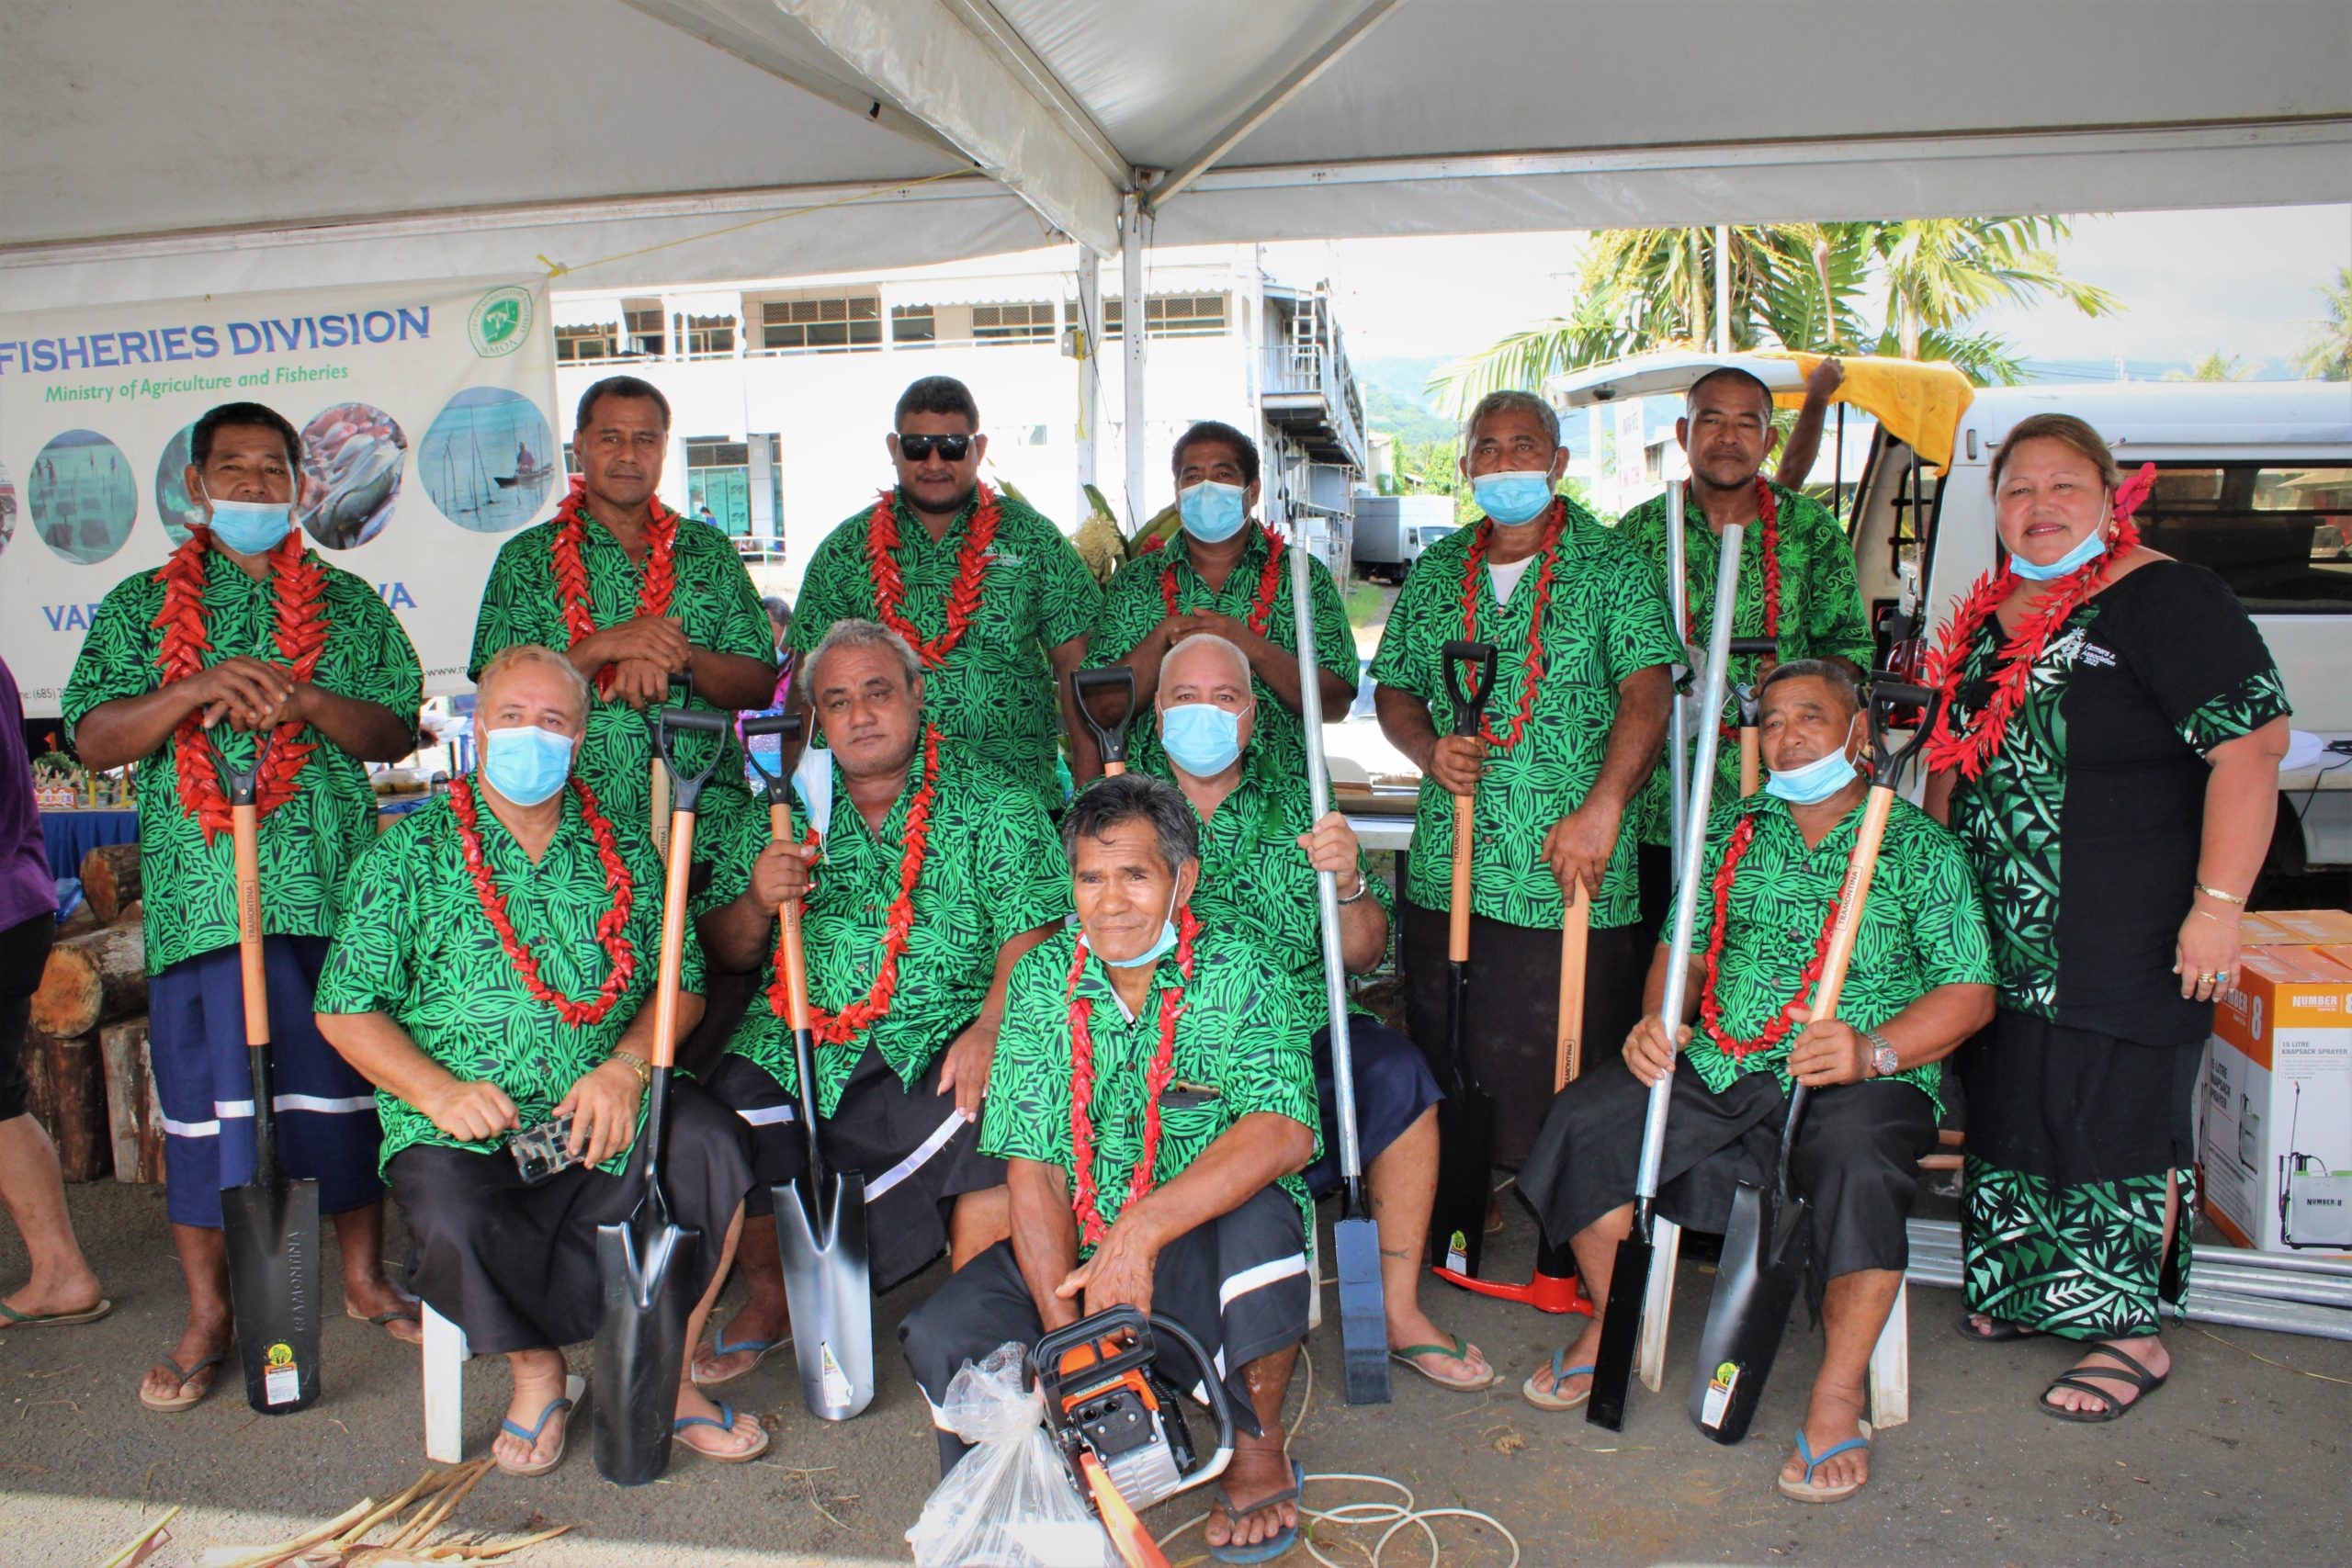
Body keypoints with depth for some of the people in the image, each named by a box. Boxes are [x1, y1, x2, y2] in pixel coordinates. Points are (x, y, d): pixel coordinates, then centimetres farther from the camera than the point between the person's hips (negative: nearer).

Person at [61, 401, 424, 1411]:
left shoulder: (348, 603, 13)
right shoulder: (141, 606, 12)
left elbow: (397, 731, 6)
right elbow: (92, 738, 3)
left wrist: (308, 699, -12)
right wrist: (197, 690, -14)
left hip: (334, 883, 1)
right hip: (199, 890, 0)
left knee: (347, 1078, 6)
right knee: (202, 1092, 3)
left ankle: (364, 1280, 22)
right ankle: (207, 1317, 15)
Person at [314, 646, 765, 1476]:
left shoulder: (623, 852, 11)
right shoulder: (411, 852, 6)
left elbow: (682, 985, 8)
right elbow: (347, 1010, 2)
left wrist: (626, 1068, -11)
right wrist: (440, 1091, -12)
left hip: (605, 1117, 1)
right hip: (466, 1131, -1)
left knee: (708, 1142, -26)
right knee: (451, 1223, -31)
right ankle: (536, 1368, 1)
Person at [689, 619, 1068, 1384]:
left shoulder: (994, 804, 7)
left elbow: (1031, 937, -4)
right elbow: (724, 954, 15)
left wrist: (989, 1030, -21)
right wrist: (758, 901, -7)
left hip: (940, 1043, -3)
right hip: (799, 1043, 3)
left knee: (994, 1120, -31)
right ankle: (770, 1299, 8)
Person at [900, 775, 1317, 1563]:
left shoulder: (1238, 975, -10)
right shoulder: (1043, 980, -2)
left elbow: (1284, 1134, -27)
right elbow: (1033, 1174, -5)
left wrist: (1143, 1229, -37)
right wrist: (1066, 1338, -17)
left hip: (1210, 1257, -2)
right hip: (1078, 1254, 3)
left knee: (1257, 1217, -34)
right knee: (943, 1336, -19)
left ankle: (1260, 1452, -7)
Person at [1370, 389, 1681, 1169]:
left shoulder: (1609, 565, 0)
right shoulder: (1436, 571, 13)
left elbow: (1647, 690, -11)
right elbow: (1395, 689, 18)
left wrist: (1601, 809, -22)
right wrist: (1429, 749, -4)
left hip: (1570, 872, -4)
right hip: (1446, 871, 4)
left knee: (1566, 1074, -1)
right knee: (1443, 1069, 10)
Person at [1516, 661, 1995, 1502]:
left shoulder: (1919, 845, 4)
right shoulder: (1731, 831, 16)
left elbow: (1968, 993, -2)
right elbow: (1683, 950, 18)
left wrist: (1872, 1051, -20)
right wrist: (1659, 1019, -4)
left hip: (1865, 1080, -4)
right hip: (1720, 1069, 4)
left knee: (1858, 1165, -37)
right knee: (1584, 1118, -17)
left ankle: (1838, 1396, -19)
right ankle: (1613, 1320, 4)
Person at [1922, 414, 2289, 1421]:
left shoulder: (2165, 600, -12)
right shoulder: (1988, 615, 11)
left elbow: (2251, 744, -18)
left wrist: (2217, 904, -22)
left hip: (2126, 940, -7)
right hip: (1999, 932, 7)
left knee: (2115, 1115, 0)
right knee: (2008, 1103, 15)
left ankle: (2134, 1332, 17)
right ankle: (2027, 1290, 34)